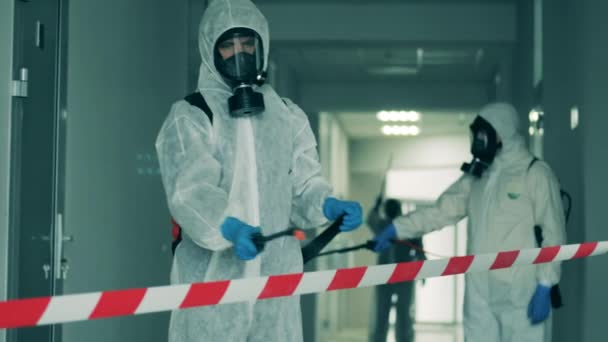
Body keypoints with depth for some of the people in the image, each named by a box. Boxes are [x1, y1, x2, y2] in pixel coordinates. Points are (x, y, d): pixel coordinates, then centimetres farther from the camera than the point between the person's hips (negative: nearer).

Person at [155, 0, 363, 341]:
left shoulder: (289, 116, 15)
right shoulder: (190, 117, 0)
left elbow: (303, 183, 13)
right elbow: (191, 191, -14)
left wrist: (329, 206, -10)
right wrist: (228, 227, -34)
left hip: (277, 275, 4)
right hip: (212, 275, -4)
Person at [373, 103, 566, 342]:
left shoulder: (536, 174, -4)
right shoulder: (477, 176, 14)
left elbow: (553, 234, -7)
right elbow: (441, 211, 9)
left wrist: (545, 287, -13)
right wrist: (397, 228, -3)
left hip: (522, 293, -6)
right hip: (479, 293, 6)